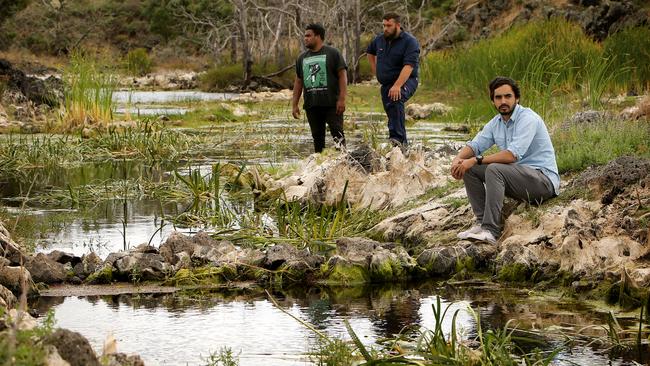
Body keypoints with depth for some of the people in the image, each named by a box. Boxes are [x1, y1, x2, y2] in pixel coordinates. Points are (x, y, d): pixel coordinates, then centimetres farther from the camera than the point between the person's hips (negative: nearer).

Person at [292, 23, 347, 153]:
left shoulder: (332, 54, 0)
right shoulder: (302, 58, 16)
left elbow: (342, 75, -5)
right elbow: (298, 82, 18)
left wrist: (342, 99, -13)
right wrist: (294, 104, 13)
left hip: (331, 104, -5)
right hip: (311, 106, 5)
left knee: (337, 133, -10)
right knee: (317, 136, 8)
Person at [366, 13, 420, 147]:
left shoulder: (410, 41, -15)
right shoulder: (380, 39, 6)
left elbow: (409, 66, -27)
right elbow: (370, 52, 30)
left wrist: (397, 86, -38)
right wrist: (375, 70, 17)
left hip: (405, 81, -8)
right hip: (386, 84, 8)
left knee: (395, 101, -36)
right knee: (391, 113, 10)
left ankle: (397, 138, -44)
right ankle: (403, 143, 26)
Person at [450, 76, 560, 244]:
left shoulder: (528, 119, -18)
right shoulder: (496, 123, 9)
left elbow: (512, 155, -28)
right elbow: (475, 145, 8)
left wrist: (476, 160, -27)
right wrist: (458, 159, -15)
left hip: (543, 178, -9)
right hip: (517, 176, 9)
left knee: (494, 169, -31)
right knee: (470, 170, -2)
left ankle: (491, 230, -33)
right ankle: (482, 222, -5)